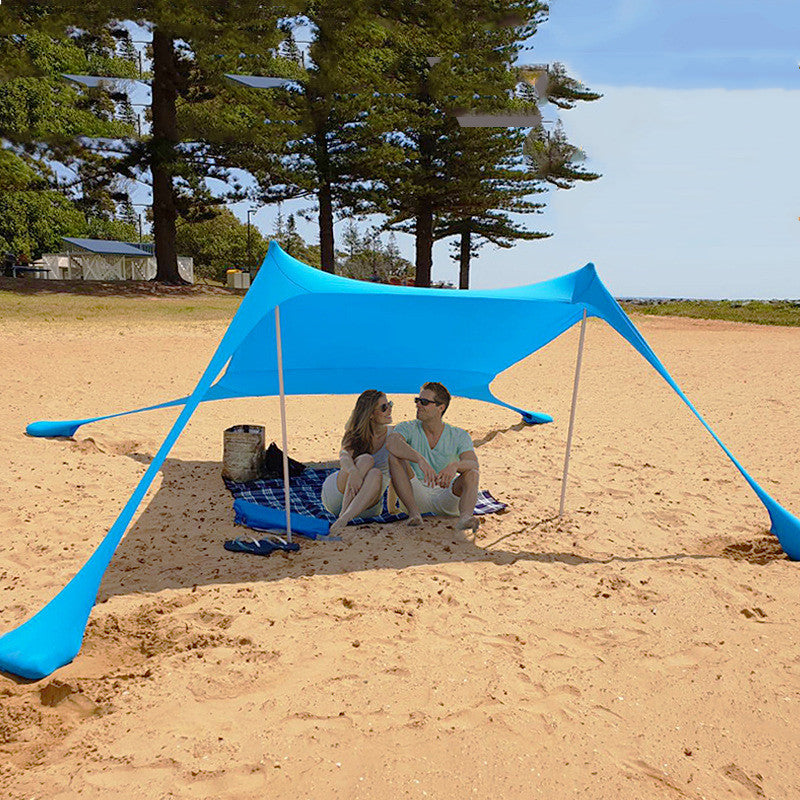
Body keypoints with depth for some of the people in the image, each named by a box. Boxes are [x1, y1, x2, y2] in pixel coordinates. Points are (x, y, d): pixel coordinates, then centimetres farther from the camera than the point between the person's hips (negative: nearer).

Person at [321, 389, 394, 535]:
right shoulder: (356, 434, -4)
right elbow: (344, 455, -25)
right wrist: (354, 472, -48)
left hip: (366, 505, 1)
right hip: (334, 495, -1)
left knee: (376, 473, -32)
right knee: (366, 459, -27)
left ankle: (344, 519, -47)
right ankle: (344, 511, -36)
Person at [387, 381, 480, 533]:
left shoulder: (459, 435, 1)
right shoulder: (407, 428, -2)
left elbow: (474, 464, -16)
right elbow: (391, 443, -26)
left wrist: (455, 466, -40)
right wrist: (420, 459, -43)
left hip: (446, 497, 1)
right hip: (416, 495, 0)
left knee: (471, 474, -24)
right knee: (394, 456, -21)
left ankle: (465, 517, -48)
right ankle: (413, 512, -31)